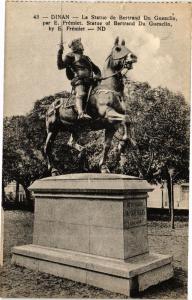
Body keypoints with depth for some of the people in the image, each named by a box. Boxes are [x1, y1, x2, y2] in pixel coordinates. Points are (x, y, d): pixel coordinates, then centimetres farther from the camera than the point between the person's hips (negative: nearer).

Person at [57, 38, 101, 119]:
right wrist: (60, 53, -5)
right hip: (78, 80, -7)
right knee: (80, 94, -32)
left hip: (89, 81, 7)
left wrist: (98, 75, 19)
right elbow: (60, 66, 5)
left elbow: (96, 69, 41)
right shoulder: (71, 56, 16)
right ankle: (81, 113, -50)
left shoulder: (86, 58, 34)